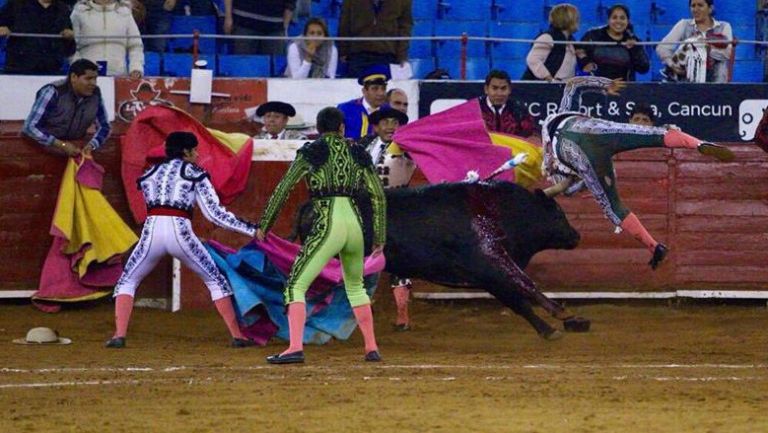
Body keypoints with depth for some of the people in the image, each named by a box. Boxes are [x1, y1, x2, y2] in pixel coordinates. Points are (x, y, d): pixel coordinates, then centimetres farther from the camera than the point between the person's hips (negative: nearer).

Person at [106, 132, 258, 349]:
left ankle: (119, 335, -3)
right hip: (180, 231, -2)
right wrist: (251, 229, 7)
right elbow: (215, 213, 5)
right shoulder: (194, 172, 12)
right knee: (215, 280, 13)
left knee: (127, 282, 17)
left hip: (151, 231, 2)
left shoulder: (150, 173, 23)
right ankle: (237, 335, 8)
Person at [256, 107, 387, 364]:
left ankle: (295, 348, -21)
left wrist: (264, 224, 5)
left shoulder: (311, 152, 4)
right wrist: (379, 237, 16)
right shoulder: (357, 153, 14)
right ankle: (371, 348, 25)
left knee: (296, 286, -3)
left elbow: (283, 188, -2)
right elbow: (378, 196, 11)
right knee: (355, 287, 27)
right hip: (355, 225, 5)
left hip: (327, 227, -5)